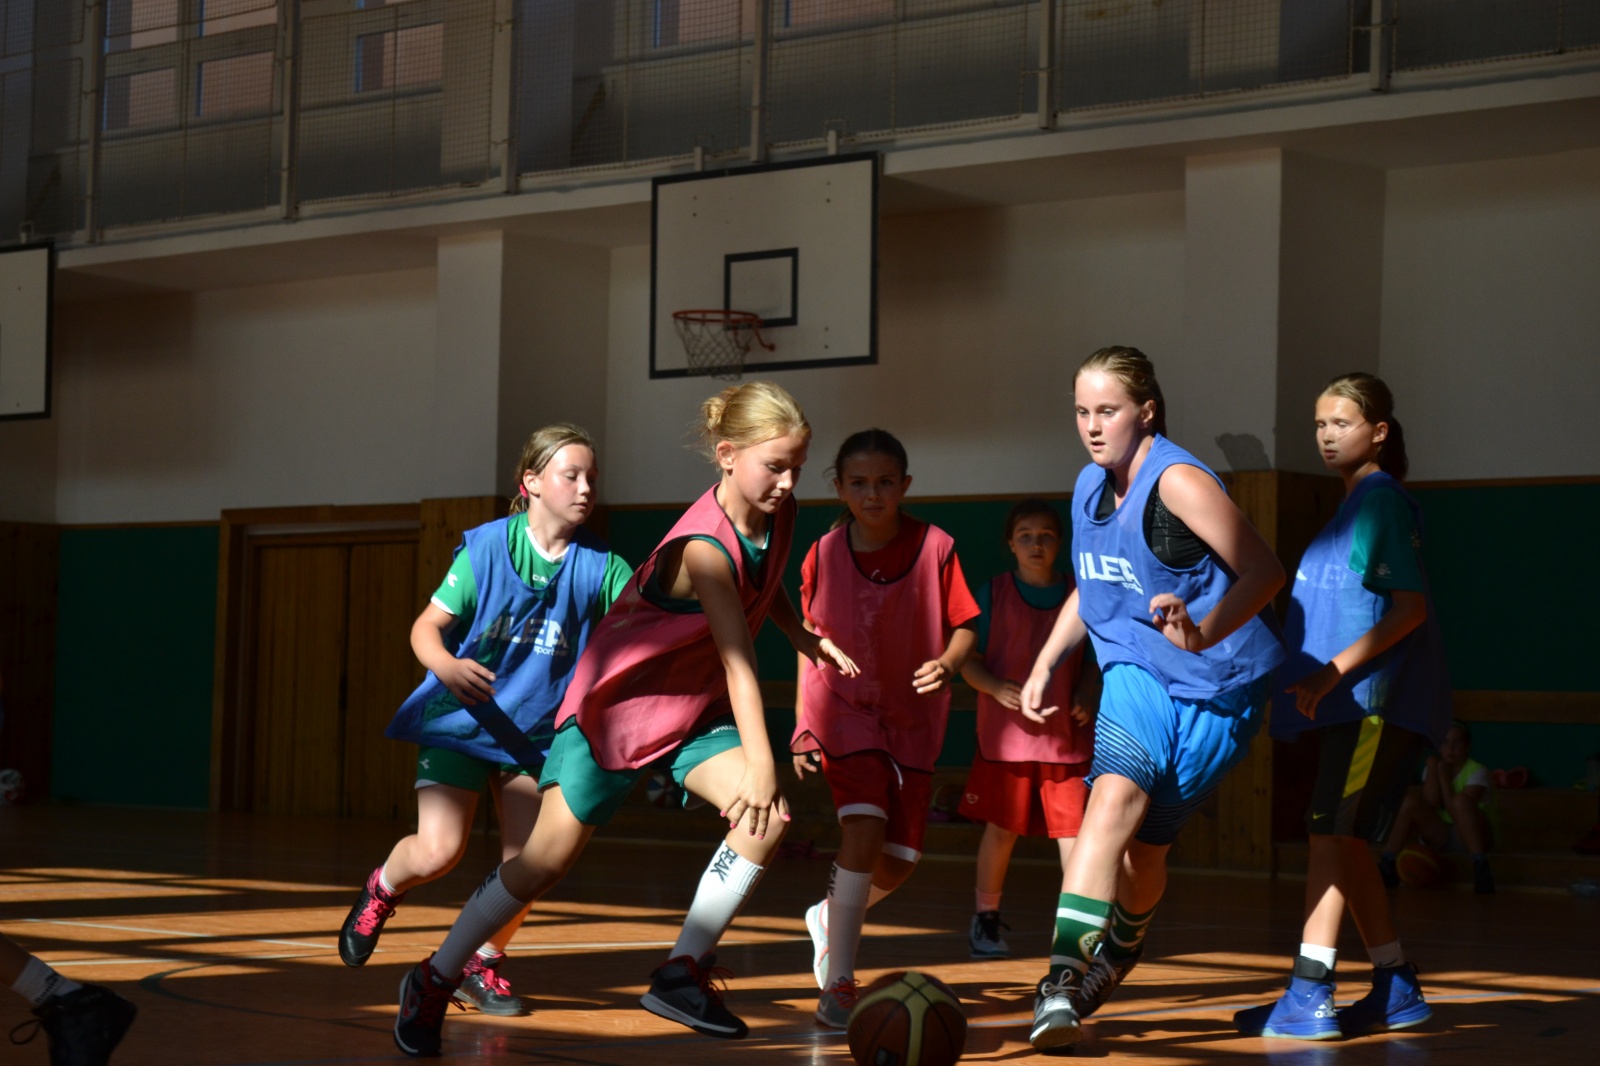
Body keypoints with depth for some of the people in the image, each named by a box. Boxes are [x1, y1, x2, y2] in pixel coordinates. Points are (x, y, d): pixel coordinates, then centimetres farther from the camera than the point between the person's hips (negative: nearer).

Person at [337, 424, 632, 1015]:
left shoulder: (599, 565, -5)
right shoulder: (487, 547, -9)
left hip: (535, 730, 3)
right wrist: (447, 665, -27)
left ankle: (482, 965, 19)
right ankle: (382, 889, 22)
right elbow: (427, 626, -6)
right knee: (437, 852, -13)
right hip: (460, 721, -2)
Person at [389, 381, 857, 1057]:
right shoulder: (704, 547, -30)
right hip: (618, 699, -7)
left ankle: (683, 973, -7)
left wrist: (804, 636, 3)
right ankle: (434, 981, 14)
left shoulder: (777, 514, -6)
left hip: (694, 707, 7)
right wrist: (759, 762, -43)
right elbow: (738, 660, -38)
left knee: (769, 815, -18)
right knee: (550, 857, -4)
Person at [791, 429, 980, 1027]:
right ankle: (837, 987, -18)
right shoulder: (824, 555, -7)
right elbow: (811, 641, 5)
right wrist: (802, 727, 0)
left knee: (898, 862, 3)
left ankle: (829, 918, 37)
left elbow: (964, 629, -2)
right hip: (844, 713, -2)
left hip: (912, 719, 2)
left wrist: (945, 665, -24)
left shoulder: (934, 547, -10)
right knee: (865, 827, -23)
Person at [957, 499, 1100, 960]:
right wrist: (995, 687, -17)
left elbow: (1093, 661, 15)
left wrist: (1086, 696, -4)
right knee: (1002, 829, 4)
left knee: (1073, 828, -3)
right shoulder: (993, 593, 2)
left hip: (1066, 733, 1)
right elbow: (967, 660, 2)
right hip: (1006, 732, -1)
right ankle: (985, 918, 22)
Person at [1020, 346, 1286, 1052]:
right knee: (1113, 798, -23)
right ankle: (1064, 975, -31)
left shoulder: (1178, 482, -18)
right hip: (1136, 674, 4)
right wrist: (1044, 666, 14)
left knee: (1145, 844, 3)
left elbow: (1265, 571, -23)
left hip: (1215, 685, -4)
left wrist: (1206, 632, -38)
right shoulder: (1091, 488, 6)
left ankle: (1123, 942, 37)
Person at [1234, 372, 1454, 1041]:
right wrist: (1319, 681, 21)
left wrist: (1333, 672, -21)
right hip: (1353, 703, 10)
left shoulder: (1383, 498, -9)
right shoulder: (1355, 504, 20)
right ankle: (1398, 991, 17)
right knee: (1345, 842, 10)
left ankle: (1309, 998, -18)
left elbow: (1411, 607, -17)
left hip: (1376, 699, -10)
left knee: (1332, 835, -15)